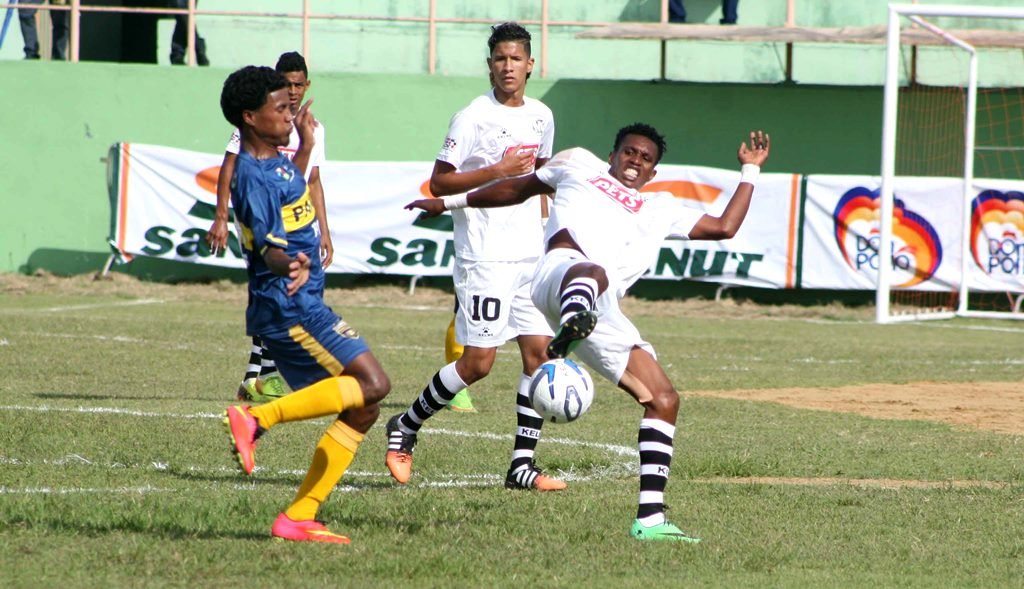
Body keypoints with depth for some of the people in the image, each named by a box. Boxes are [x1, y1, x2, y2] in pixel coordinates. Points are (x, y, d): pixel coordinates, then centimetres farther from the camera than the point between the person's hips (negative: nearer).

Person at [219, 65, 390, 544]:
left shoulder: (277, 162, 15)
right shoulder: (252, 176, -16)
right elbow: (268, 247, -27)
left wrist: (306, 147, 48)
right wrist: (290, 266, -47)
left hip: (300, 306, 10)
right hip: (286, 305, -10)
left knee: (362, 409, 7)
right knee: (371, 383, -20)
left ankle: (298, 517, 4)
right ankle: (257, 419, -20)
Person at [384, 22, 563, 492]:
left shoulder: (541, 117, 11)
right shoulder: (472, 118, -9)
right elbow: (439, 183, -10)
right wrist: (496, 172, -19)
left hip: (531, 255, 7)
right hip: (484, 256, -7)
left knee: (540, 351, 0)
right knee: (478, 361, -9)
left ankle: (523, 465, 3)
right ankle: (405, 427, 9)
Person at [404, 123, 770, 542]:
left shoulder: (661, 209, 40)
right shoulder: (579, 166, 33)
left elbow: (723, 227, 37)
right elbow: (520, 188, 44)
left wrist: (750, 170, 42)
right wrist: (451, 203, 48)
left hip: (605, 317, 6)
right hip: (561, 270, -6)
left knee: (664, 400, -5)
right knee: (591, 273, -45)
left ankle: (650, 518, -5)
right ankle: (570, 328, -86)